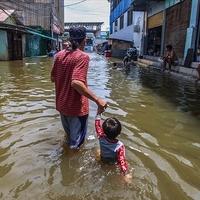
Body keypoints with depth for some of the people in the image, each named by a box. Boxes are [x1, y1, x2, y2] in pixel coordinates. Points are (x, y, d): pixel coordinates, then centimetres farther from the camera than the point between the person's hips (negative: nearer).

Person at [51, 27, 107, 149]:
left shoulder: (59, 55, 1)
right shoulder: (83, 57, -19)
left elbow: (53, 78, 10)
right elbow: (76, 83, -32)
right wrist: (97, 100, -30)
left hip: (62, 104, 7)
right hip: (76, 107, -7)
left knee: (68, 134, 30)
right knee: (76, 142, 13)